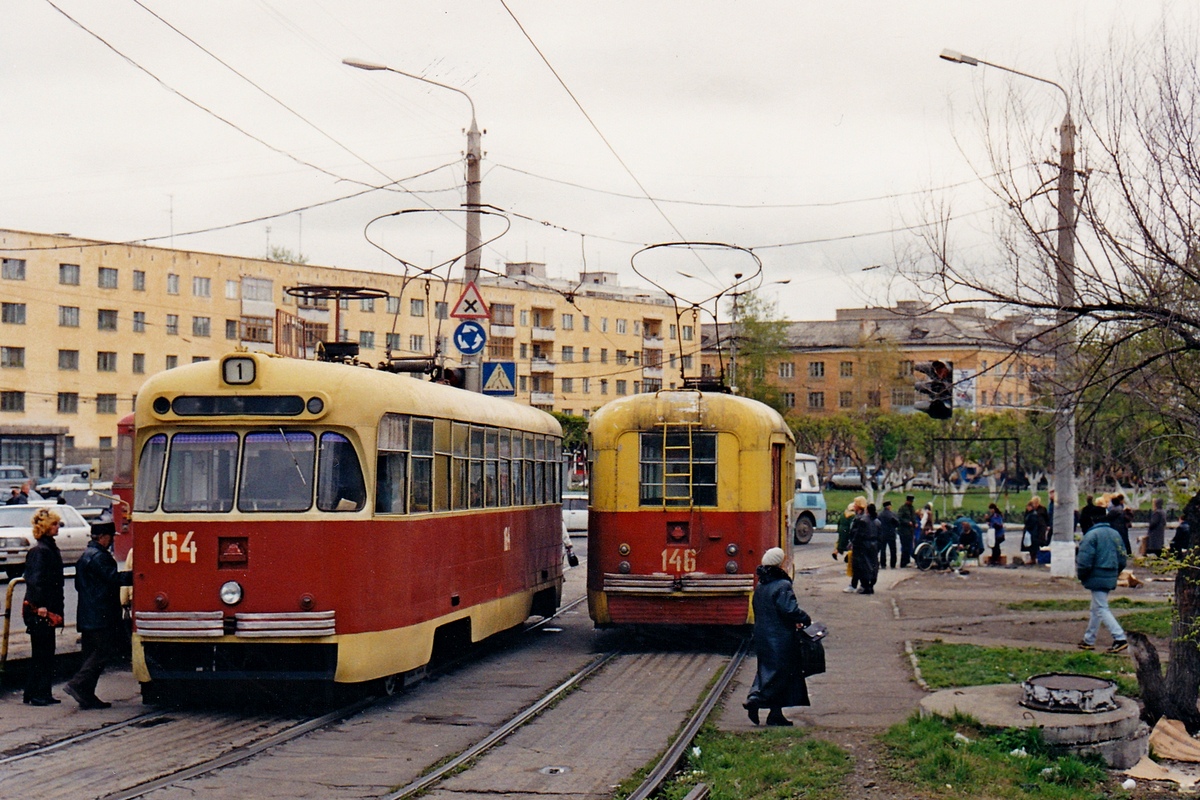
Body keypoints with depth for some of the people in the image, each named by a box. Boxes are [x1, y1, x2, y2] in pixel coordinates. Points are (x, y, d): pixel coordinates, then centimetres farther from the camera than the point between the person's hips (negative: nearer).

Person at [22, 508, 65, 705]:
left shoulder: (50, 548, 15)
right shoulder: (40, 550, -15)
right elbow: (36, 579, -21)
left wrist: (57, 605, 20)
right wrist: (40, 605, -25)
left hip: (47, 609, 10)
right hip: (39, 610, -10)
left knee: (47, 651, 12)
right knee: (41, 651, -5)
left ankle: (44, 693, 16)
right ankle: (35, 694, 1)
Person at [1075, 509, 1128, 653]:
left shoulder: (1092, 535, -13)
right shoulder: (1115, 534, 9)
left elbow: (1084, 560, -17)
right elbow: (1122, 559, 12)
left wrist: (1081, 575, -3)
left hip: (1097, 577, -8)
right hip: (1110, 578, 8)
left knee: (1101, 609, -4)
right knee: (1096, 608, 17)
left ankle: (1120, 638, -15)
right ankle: (1089, 640, 26)